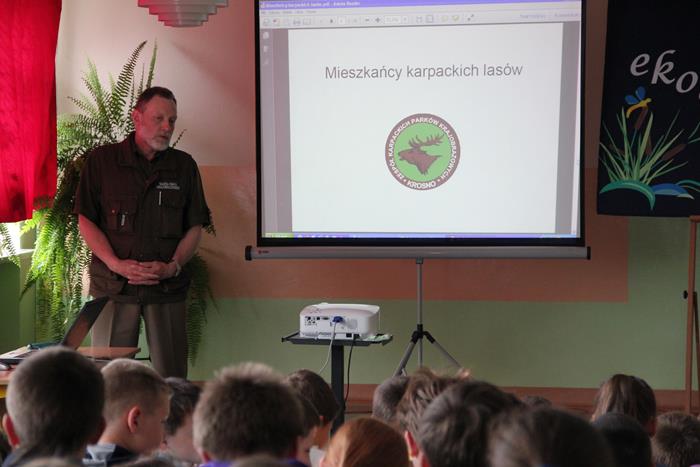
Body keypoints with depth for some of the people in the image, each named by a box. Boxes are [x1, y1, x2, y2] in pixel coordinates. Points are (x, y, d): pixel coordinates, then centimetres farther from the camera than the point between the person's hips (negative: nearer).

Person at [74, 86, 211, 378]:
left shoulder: (184, 166, 11)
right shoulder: (101, 160, 5)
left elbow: (195, 225, 10)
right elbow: (86, 220, 2)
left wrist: (173, 266, -7)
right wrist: (117, 264, -11)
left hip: (167, 287, 1)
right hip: (113, 285, -1)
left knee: (171, 374, -1)